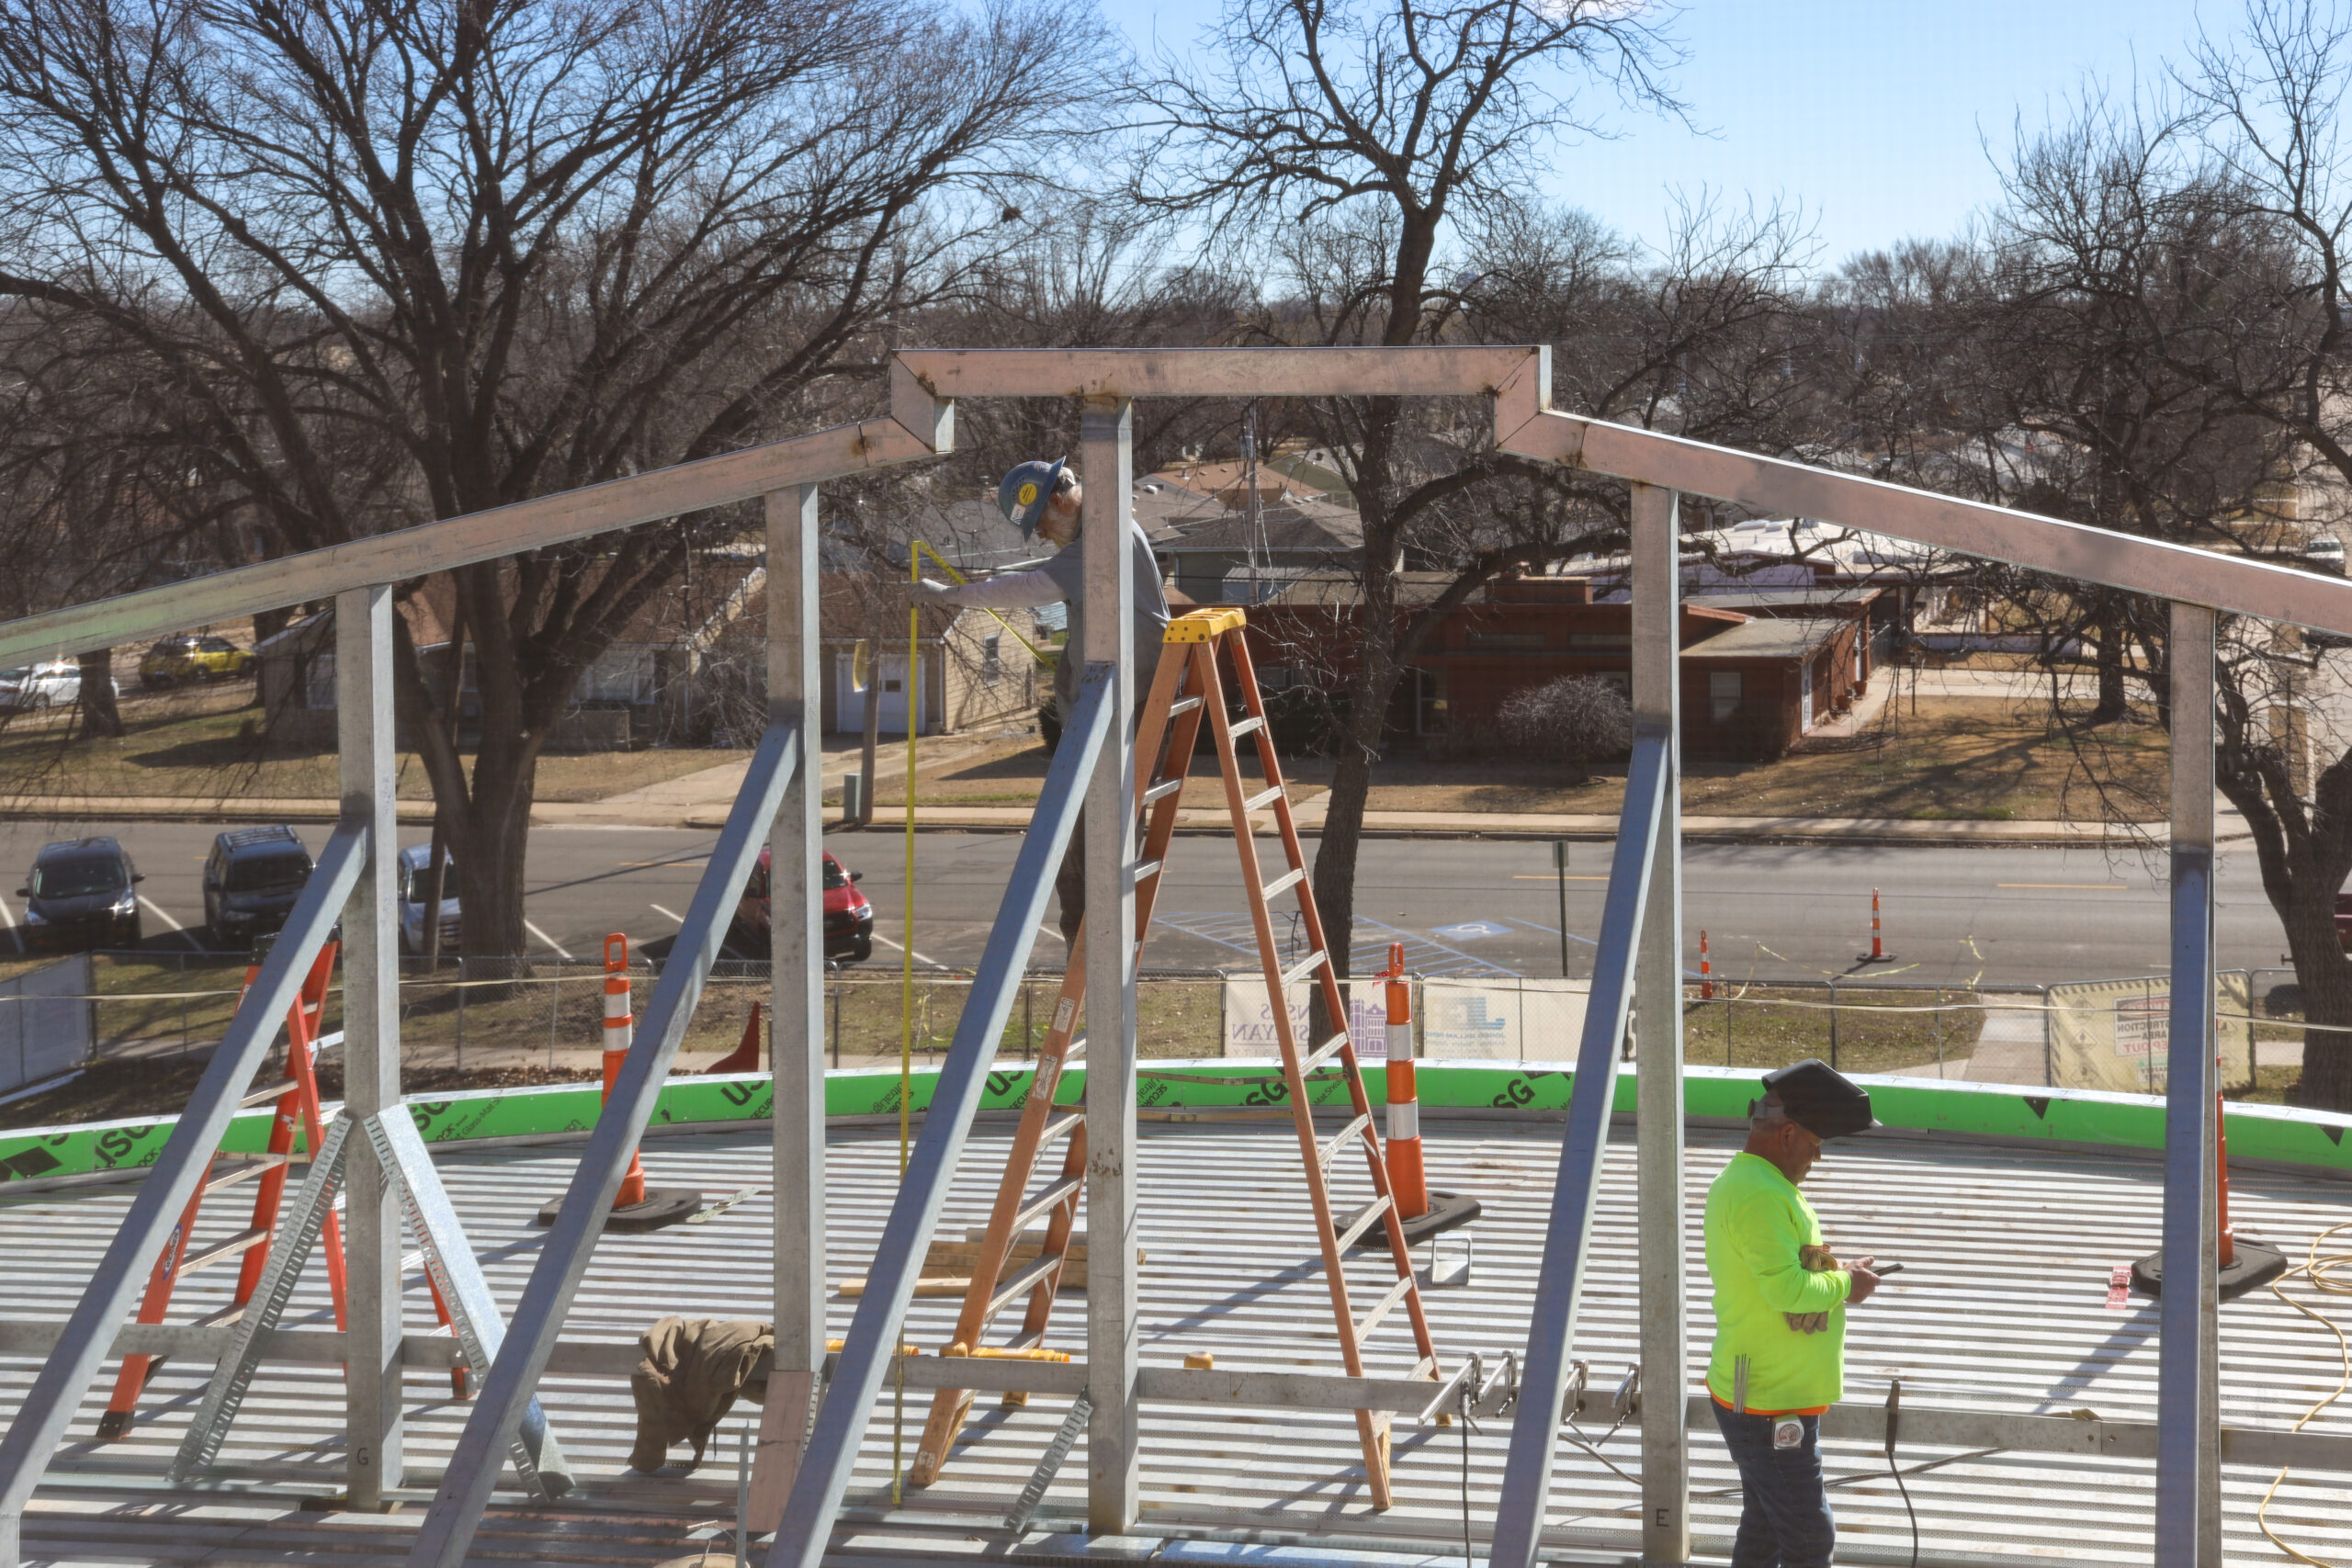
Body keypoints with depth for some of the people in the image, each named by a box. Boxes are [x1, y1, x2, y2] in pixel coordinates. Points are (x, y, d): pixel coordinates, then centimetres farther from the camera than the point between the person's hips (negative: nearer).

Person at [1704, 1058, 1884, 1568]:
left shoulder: (1744, 1180, 12)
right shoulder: (1759, 1195, -22)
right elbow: (1787, 1290, -28)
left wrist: (1836, 1275, -3)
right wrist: (1844, 1285, -11)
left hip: (1763, 1395, 11)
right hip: (1771, 1409, -11)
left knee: (1764, 1526, 19)